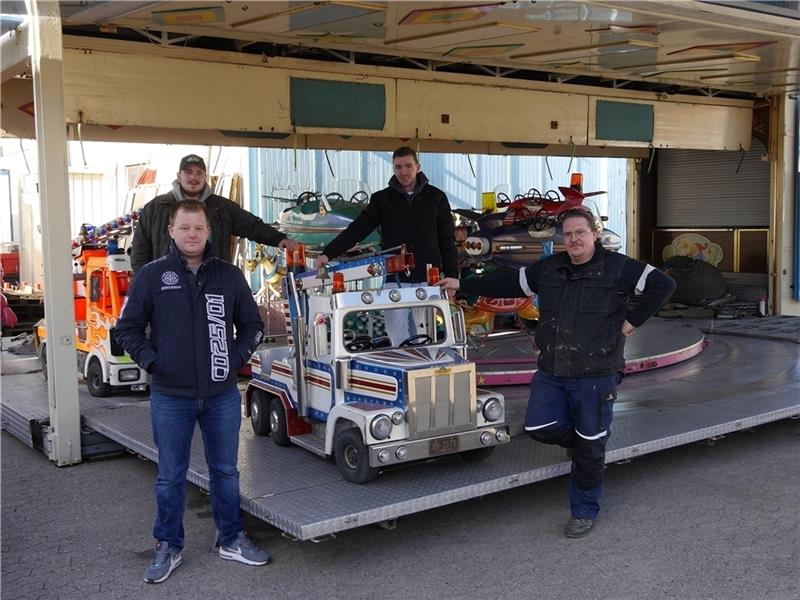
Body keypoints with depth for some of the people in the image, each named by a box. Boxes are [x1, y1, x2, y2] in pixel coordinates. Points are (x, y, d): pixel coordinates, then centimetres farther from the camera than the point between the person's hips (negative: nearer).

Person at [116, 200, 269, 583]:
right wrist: (151, 362, -9)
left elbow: (252, 325, 13)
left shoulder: (229, 276, 4)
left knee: (225, 471, 13)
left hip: (222, 394, 2)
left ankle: (232, 540, 28)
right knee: (171, 476, 10)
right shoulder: (152, 275, -2)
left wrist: (237, 357, -1)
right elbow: (127, 329, 3)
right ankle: (168, 547, 25)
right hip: (170, 397, -2)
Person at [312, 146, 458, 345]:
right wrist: (328, 253, -11)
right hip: (395, 278, 0)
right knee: (397, 334, 1)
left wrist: (451, 275, 0)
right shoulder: (382, 199, 5)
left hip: (428, 278, 0)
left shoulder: (436, 197, 5)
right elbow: (356, 230, 0)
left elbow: (447, 240, 6)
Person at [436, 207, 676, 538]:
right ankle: (577, 439, 29)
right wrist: (462, 285, 18)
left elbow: (662, 284, -7)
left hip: (595, 376, -4)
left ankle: (584, 512, 23)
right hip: (550, 373, 5)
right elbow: (508, 282, 18)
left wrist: (632, 320, -8)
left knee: (589, 448, 4)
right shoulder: (548, 268, 9)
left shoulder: (617, 268, -6)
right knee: (539, 428, -5)